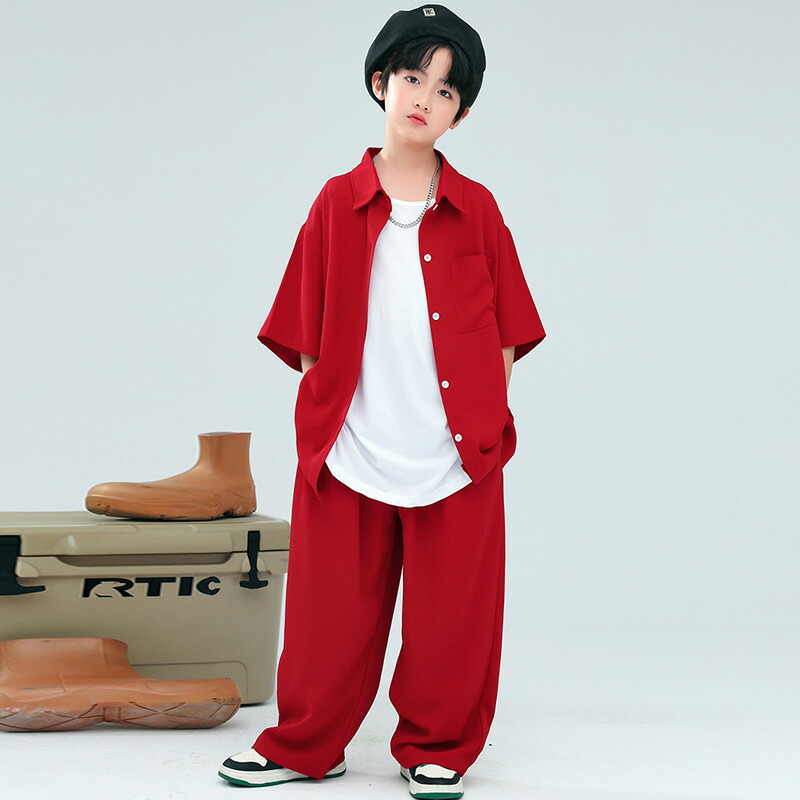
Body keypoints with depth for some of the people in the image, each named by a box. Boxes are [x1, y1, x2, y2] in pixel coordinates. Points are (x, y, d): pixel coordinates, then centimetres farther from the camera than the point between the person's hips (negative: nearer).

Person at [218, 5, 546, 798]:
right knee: (331, 607, 9)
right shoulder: (337, 204, 3)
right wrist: (317, 422, 1)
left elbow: (506, 331, 6)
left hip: (456, 451, 0)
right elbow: (307, 331, 5)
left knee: (451, 613, 7)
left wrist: (493, 423, 0)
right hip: (348, 448, 0)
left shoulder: (476, 209, 3)